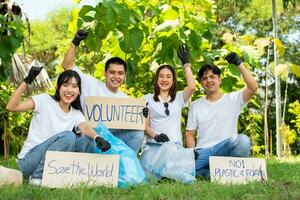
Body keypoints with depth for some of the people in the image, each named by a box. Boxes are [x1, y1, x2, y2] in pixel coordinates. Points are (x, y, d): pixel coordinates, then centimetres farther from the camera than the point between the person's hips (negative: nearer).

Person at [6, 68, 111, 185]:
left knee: (88, 141, -12)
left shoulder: (76, 114, 8)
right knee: (68, 136, -27)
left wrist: (97, 138, -37)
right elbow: (11, 107, -16)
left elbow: (85, 128, -14)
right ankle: (37, 177, -16)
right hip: (28, 160, -4)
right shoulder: (45, 100, -5)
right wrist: (27, 81, -22)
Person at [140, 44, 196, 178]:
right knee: (148, 174, -31)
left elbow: (192, 86, -7)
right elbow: (145, 124, 5)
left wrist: (186, 63, -1)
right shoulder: (148, 99, 13)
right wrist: (156, 135, -16)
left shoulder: (179, 98, 15)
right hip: (153, 144, -1)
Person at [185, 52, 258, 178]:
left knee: (243, 140, -35)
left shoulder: (233, 99, 7)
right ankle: (210, 173, -4)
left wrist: (239, 64, -15)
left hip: (226, 148, -1)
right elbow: (189, 133, 13)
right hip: (203, 151, 1)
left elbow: (253, 87, -10)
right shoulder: (196, 105, 15)